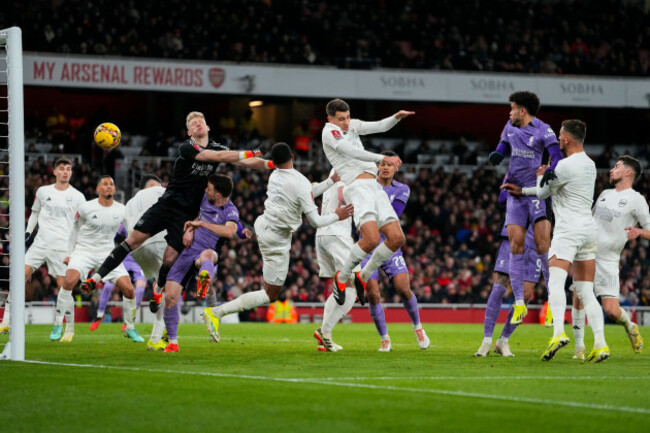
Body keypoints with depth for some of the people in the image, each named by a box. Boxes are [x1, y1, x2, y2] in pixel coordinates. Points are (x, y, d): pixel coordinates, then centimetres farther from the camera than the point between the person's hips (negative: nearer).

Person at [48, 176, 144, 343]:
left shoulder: (122, 210, 0)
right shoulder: (86, 208, -7)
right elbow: (75, 230, 7)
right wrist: (69, 254, 7)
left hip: (107, 253, 3)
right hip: (84, 250, -3)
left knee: (129, 290, -11)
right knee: (69, 281, -29)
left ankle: (130, 329, 12)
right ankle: (58, 326, -16)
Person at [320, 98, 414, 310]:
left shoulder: (352, 126, 21)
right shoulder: (329, 131, -3)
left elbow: (380, 126, 17)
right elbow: (352, 152, -17)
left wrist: (397, 117, -4)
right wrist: (383, 158, -24)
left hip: (374, 187, 8)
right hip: (357, 187, -8)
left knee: (397, 238, -1)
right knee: (372, 239, -26)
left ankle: (363, 276, 15)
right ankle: (342, 277, -3)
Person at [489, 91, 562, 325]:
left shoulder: (542, 130, -8)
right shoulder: (510, 127, 12)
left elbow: (557, 154, -17)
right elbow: (504, 146, 24)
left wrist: (550, 169, -39)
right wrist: (497, 154, 0)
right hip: (515, 192, 5)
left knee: (543, 244, -15)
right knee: (515, 243, -4)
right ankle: (519, 302, -1)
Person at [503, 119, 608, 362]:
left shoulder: (565, 166, -11)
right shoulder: (589, 165, 17)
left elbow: (543, 193, 3)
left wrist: (540, 176, 24)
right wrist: (522, 190, 22)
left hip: (568, 230, -8)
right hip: (589, 230, 9)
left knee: (555, 283, -18)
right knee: (586, 291, 6)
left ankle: (558, 333, -38)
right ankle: (600, 344, -5)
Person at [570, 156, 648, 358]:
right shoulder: (605, 194, 18)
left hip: (607, 261, -5)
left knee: (611, 311, -12)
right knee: (578, 297, -11)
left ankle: (629, 326, 22)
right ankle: (579, 347, -4)